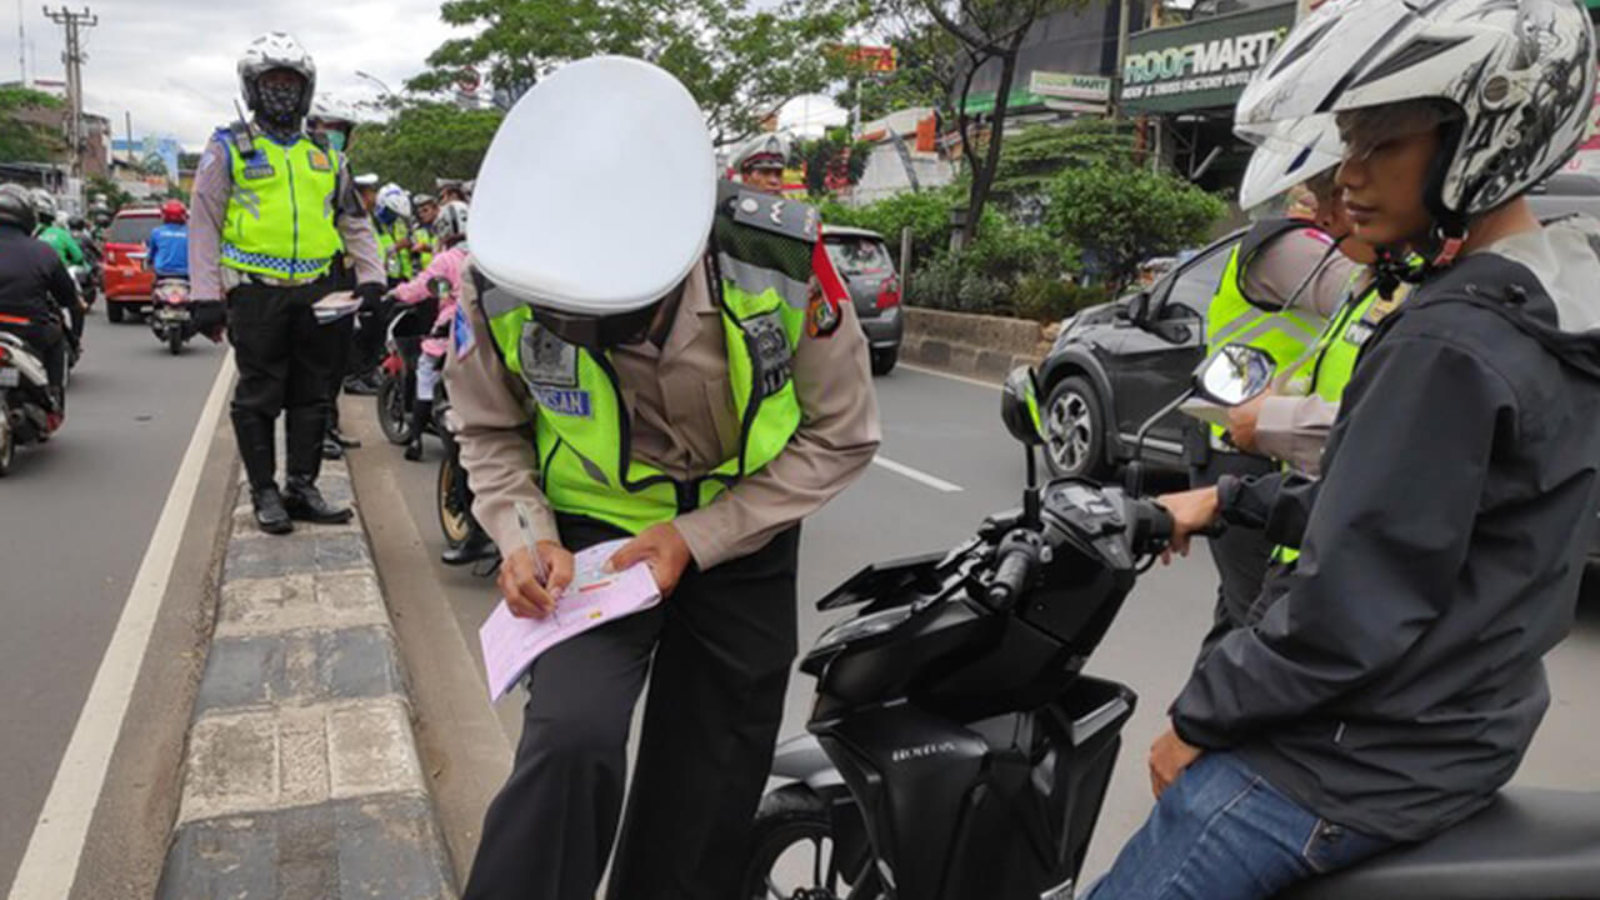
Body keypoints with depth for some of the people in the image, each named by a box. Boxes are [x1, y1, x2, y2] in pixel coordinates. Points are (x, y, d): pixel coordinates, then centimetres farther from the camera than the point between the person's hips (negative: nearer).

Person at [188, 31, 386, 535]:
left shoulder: (325, 156, 17)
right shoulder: (229, 149, 4)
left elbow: (354, 223, 22)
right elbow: (204, 224, 1)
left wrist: (371, 279, 10)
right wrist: (204, 295, -6)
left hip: (316, 292, 4)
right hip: (257, 292, -4)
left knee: (311, 395, 7)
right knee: (259, 398, 0)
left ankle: (303, 488, 16)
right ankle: (265, 493, 9)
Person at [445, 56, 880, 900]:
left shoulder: (783, 262, -27)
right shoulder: (500, 283, -23)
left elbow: (839, 436, -14)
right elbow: (491, 429, -3)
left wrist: (696, 539, -21)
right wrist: (527, 535, -21)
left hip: (740, 544, 1)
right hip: (592, 537, 0)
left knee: (704, 801, 12)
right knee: (571, 743, -26)